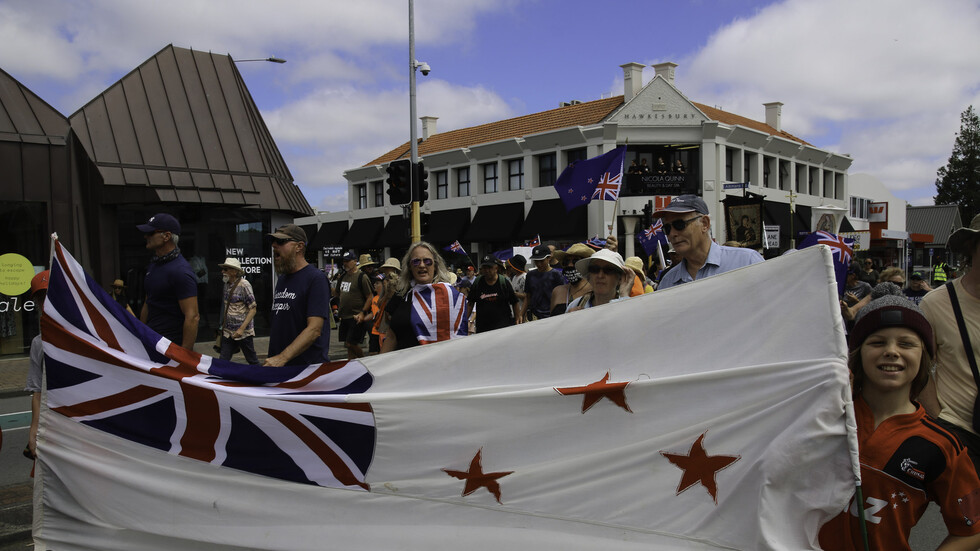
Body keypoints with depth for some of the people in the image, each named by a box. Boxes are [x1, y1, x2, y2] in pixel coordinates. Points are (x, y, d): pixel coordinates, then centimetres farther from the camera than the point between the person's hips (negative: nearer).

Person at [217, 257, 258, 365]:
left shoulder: (244, 285, -14)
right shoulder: (227, 284, 8)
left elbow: (253, 309, -14)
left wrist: (242, 329, -20)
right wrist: (223, 324, 15)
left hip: (243, 332, -7)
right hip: (228, 332, 7)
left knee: (252, 360, 6)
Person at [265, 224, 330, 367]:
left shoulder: (316, 278, -11)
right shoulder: (282, 279, 16)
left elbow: (314, 329, -19)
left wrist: (282, 358, -26)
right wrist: (272, 359, 11)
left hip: (309, 366, -7)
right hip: (277, 366, 7)